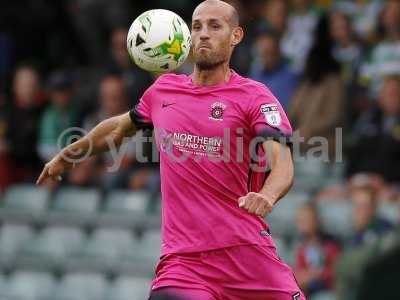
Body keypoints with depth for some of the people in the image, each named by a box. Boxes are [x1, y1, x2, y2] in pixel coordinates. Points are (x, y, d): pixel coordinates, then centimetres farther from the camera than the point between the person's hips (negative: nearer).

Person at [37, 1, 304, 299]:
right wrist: (68, 154, 44)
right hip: (183, 260, 2)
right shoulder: (163, 90, 12)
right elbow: (121, 126, 33)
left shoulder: (254, 96, -2)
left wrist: (266, 197, -36)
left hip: (248, 251, -2)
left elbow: (283, 165, -15)